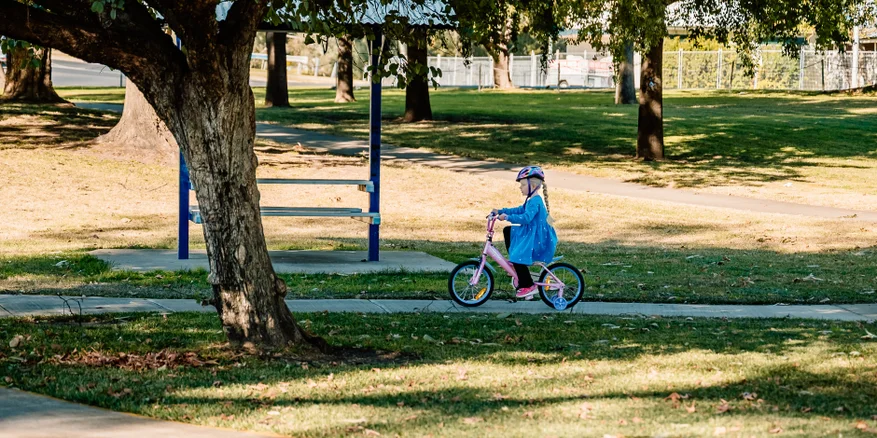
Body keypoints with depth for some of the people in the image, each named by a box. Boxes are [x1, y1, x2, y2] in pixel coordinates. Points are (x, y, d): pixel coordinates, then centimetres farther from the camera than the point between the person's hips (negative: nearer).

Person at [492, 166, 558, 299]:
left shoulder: (535, 201, -21)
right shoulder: (533, 200, 12)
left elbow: (526, 217, -32)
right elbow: (519, 210, 20)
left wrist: (508, 217, -32)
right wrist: (500, 211, 13)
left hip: (536, 238, -11)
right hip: (531, 233, 11)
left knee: (518, 256, -17)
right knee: (507, 231, 20)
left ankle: (528, 286, -9)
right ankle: (515, 263, 16)